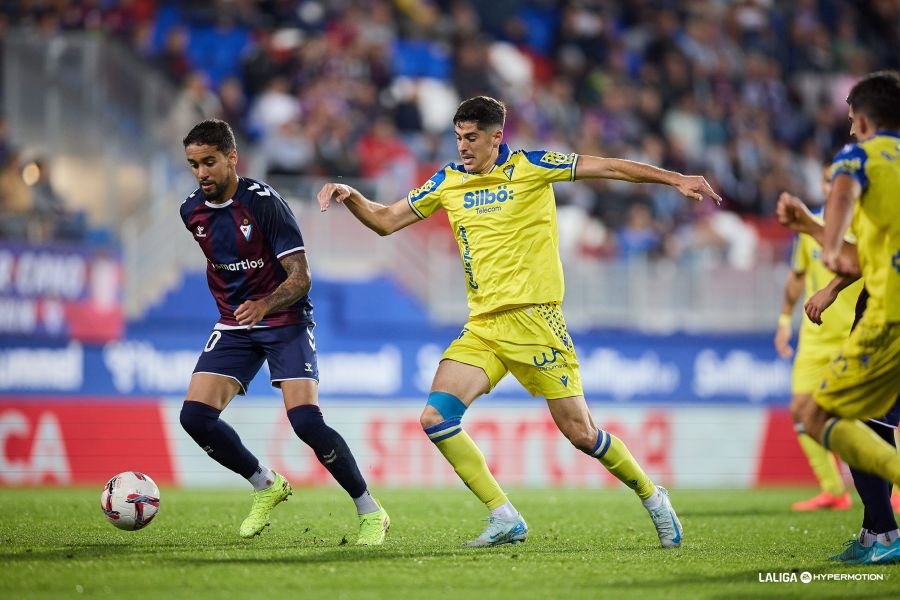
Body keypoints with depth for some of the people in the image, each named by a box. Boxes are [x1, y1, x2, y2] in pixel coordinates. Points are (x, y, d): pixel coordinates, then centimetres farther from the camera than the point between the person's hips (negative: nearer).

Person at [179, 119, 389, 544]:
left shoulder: (263, 202, -18)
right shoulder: (192, 211, 1)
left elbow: (300, 277, -22)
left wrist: (265, 305, -39)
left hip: (285, 320, -6)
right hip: (233, 325, 6)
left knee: (306, 421, -22)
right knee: (195, 415, -12)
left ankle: (370, 512, -5)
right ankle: (266, 486, 12)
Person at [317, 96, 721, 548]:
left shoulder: (530, 167, -3)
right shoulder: (447, 182, 9)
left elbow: (609, 167, -3)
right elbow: (385, 221, 15)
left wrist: (676, 179, -10)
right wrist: (350, 196, -4)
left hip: (535, 320, -5)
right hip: (483, 328, 5)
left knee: (580, 432, -3)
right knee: (436, 418, -15)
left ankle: (652, 497, 22)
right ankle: (505, 519, -8)